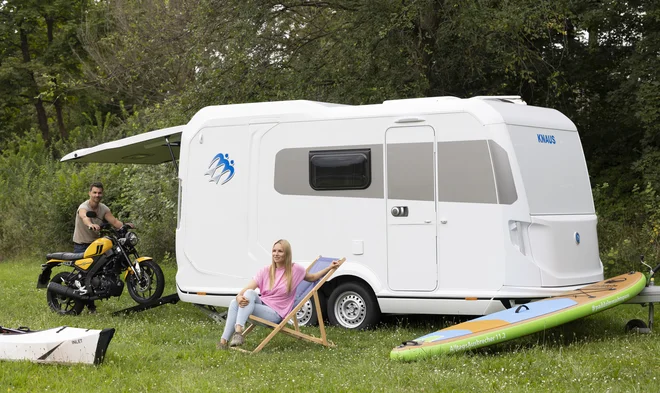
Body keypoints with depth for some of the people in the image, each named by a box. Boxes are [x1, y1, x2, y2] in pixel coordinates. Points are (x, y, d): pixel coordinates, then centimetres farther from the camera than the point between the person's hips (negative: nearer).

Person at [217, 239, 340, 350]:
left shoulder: (295, 269, 0)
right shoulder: (266, 270, 4)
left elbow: (312, 277, 22)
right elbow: (247, 289, -6)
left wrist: (330, 268, 10)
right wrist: (239, 296, -29)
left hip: (275, 314, -4)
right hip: (261, 305, 4)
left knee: (250, 294, -31)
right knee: (235, 303, -27)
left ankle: (238, 331, -43)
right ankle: (223, 341, -30)